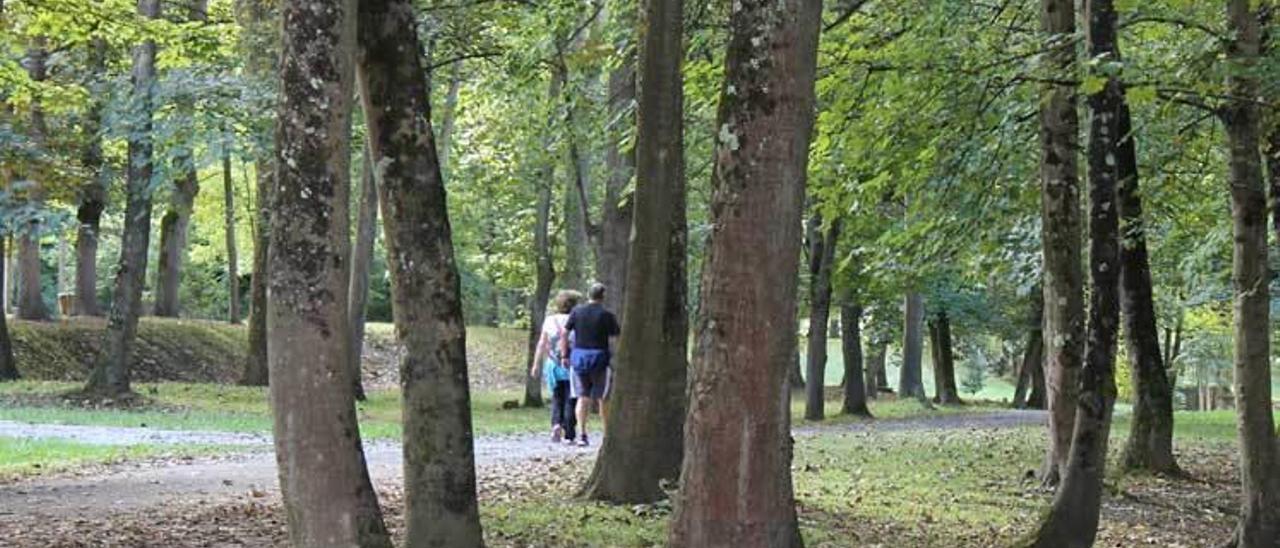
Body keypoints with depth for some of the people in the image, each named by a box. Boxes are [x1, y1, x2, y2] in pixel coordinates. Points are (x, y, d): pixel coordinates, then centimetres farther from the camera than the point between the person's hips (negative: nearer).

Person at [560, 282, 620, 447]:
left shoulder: (577, 312, 3)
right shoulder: (606, 315, -6)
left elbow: (564, 335, 3)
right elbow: (616, 339, -8)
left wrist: (565, 356, 10)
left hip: (578, 357, 3)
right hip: (599, 358, -3)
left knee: (583, 397, 8)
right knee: (603, 399, 6)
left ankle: (581, 434, -3)